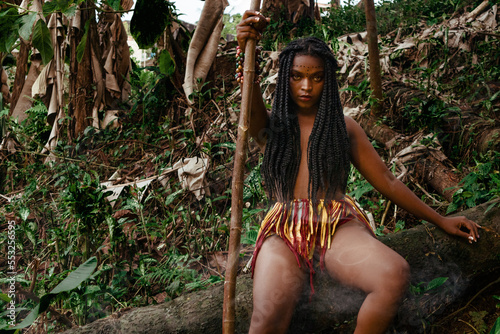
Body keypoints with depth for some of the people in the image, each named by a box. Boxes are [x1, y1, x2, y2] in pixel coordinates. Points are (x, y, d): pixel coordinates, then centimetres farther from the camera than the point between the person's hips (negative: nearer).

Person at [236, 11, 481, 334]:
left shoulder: (344, 127, 17)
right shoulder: (270, 126, 13)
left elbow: (387, 181, 20)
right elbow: (251, 105, -13)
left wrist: (439, 219, 19)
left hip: (338, 225, 2)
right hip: (285, 230, -2)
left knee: (395, 275, -32)